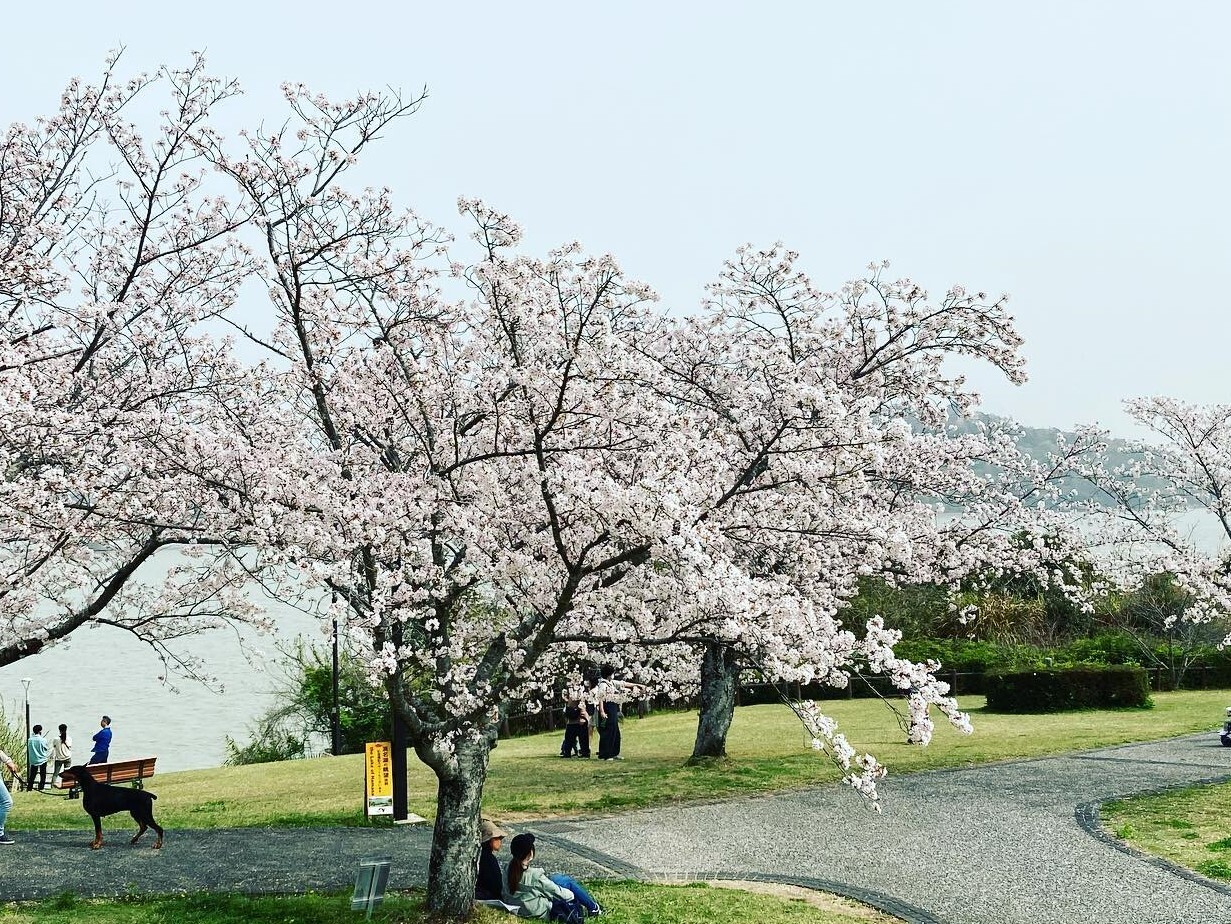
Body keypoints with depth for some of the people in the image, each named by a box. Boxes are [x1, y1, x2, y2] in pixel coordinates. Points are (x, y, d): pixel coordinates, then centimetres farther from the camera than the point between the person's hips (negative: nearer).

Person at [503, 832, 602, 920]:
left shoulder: (508, 870, -11)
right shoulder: (534, 874, -30)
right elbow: (555, 891, -16)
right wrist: (571, 895, 5)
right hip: (541, 911, -7)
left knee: (558, 876, 20)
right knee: (569, 881, 8)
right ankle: (593, 908, 27)